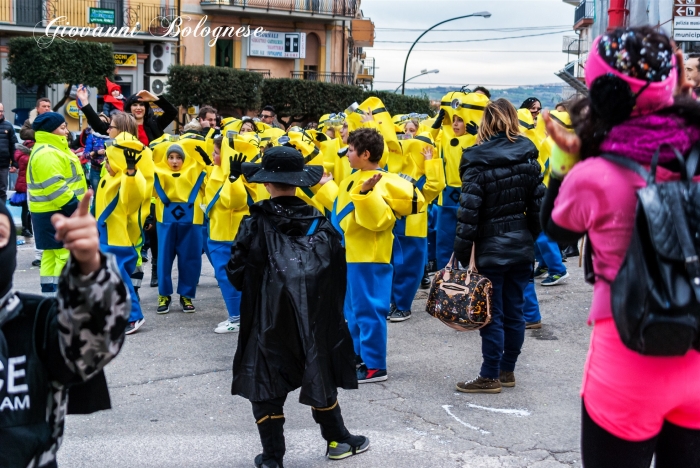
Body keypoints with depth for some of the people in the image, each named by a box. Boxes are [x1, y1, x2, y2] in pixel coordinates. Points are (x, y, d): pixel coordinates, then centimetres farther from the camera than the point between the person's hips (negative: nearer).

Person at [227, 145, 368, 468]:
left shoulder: (256, 225, -7)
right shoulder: (320, 224, 0)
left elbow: (236, 274, -5)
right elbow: (338, 273, 4)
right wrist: (332, 310, 17)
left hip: (268, 322, -3)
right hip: (316, 319, 3)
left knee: (265, 386, 9)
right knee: (319, 379, 18)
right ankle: (337, 440, 33)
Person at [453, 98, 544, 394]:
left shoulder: (478, 161, -14)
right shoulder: (528, 157, 1)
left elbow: (469, 210, -17)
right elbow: (538, 203, 3)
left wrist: (462, 252, -12)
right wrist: (532, 237, 14)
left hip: (491, 247, -5)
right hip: (521, 245, 5)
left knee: (492, 314, 2)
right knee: (514, 311, 12)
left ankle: (490, 377, 10)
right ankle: (508, 370, 24)